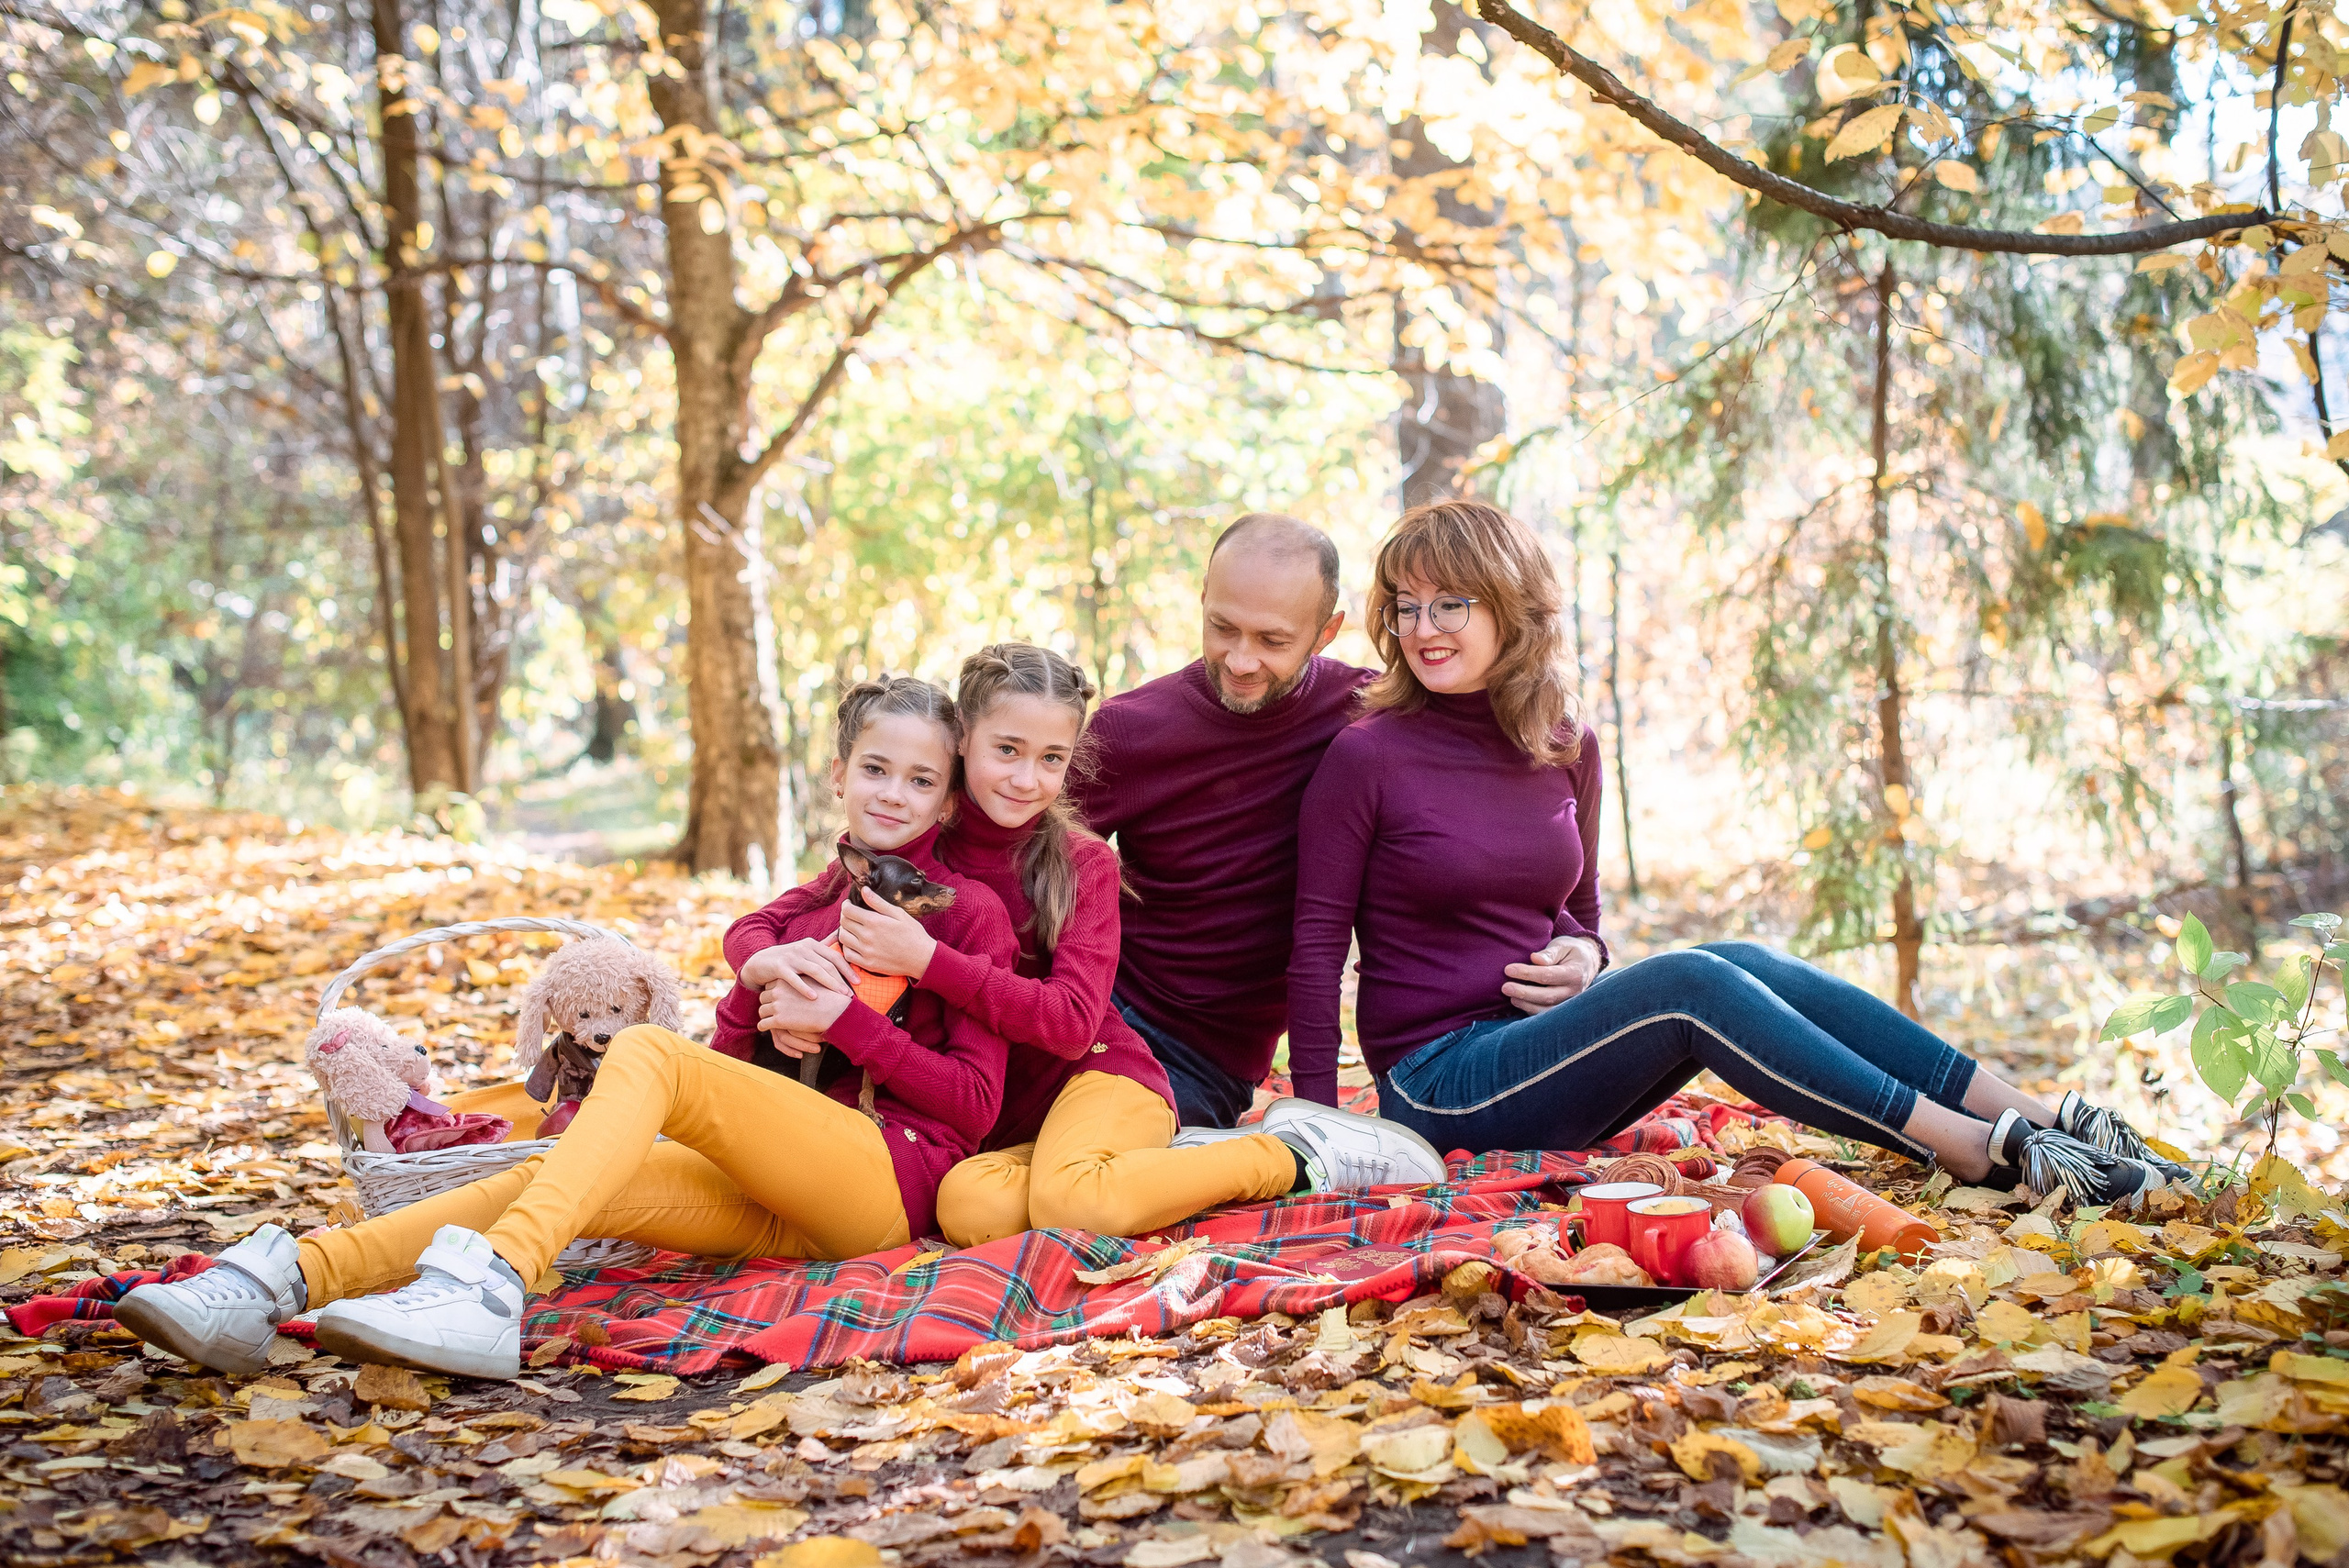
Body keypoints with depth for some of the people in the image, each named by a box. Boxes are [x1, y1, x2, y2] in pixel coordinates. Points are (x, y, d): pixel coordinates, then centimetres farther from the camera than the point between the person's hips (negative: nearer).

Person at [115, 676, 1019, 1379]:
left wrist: (843, 1020, -11)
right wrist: (763, 983, -5)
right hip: (781, 1206, 6)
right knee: (547, 1180, -19)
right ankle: (287, 1279, -35)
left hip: (893, 1173, -6)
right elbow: (729, 1064, 16)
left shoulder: (969, 912, 7)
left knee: (646, 1050, -26)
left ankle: (491, 1283, -46)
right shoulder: (799, 911, 26)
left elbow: (976, 1101, -1)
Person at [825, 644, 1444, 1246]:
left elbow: (1072, 1022, -17)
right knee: (968, 1207, -33)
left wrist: (929, 960, -25)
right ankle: (1157, 1162, -9)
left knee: (1070, 1202, -36)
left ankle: (1294, 1156, -14)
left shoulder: (1083, 862, -5)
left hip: (1099, 1072, -3)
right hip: (993, 1130, 3)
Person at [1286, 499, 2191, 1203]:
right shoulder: (1367, 756, -8)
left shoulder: (1566, 748, 8)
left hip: (1542, 1047, 5)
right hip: (1443, 1082, -5)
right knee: (1686, 981, -26)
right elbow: (1317, 940, -8)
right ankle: (1973, 1149, -29)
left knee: (1744, 965, -19)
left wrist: (1582, 957, -5)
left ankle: (2040, 1120, -22)